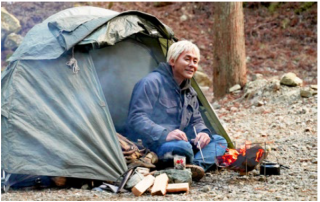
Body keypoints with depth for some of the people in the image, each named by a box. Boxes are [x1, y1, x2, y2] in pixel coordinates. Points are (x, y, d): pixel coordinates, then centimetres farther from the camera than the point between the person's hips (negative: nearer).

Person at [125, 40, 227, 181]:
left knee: (219, 141, -3)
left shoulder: (189, 92, 18)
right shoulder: (152, 82, -11)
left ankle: (197, 165, -29)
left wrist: (203, 132, -4)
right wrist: (164, 135, -32)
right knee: (181, 146, -40)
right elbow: (136, 119, -19)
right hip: (149, 146, -10)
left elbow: (196, 121, 22)